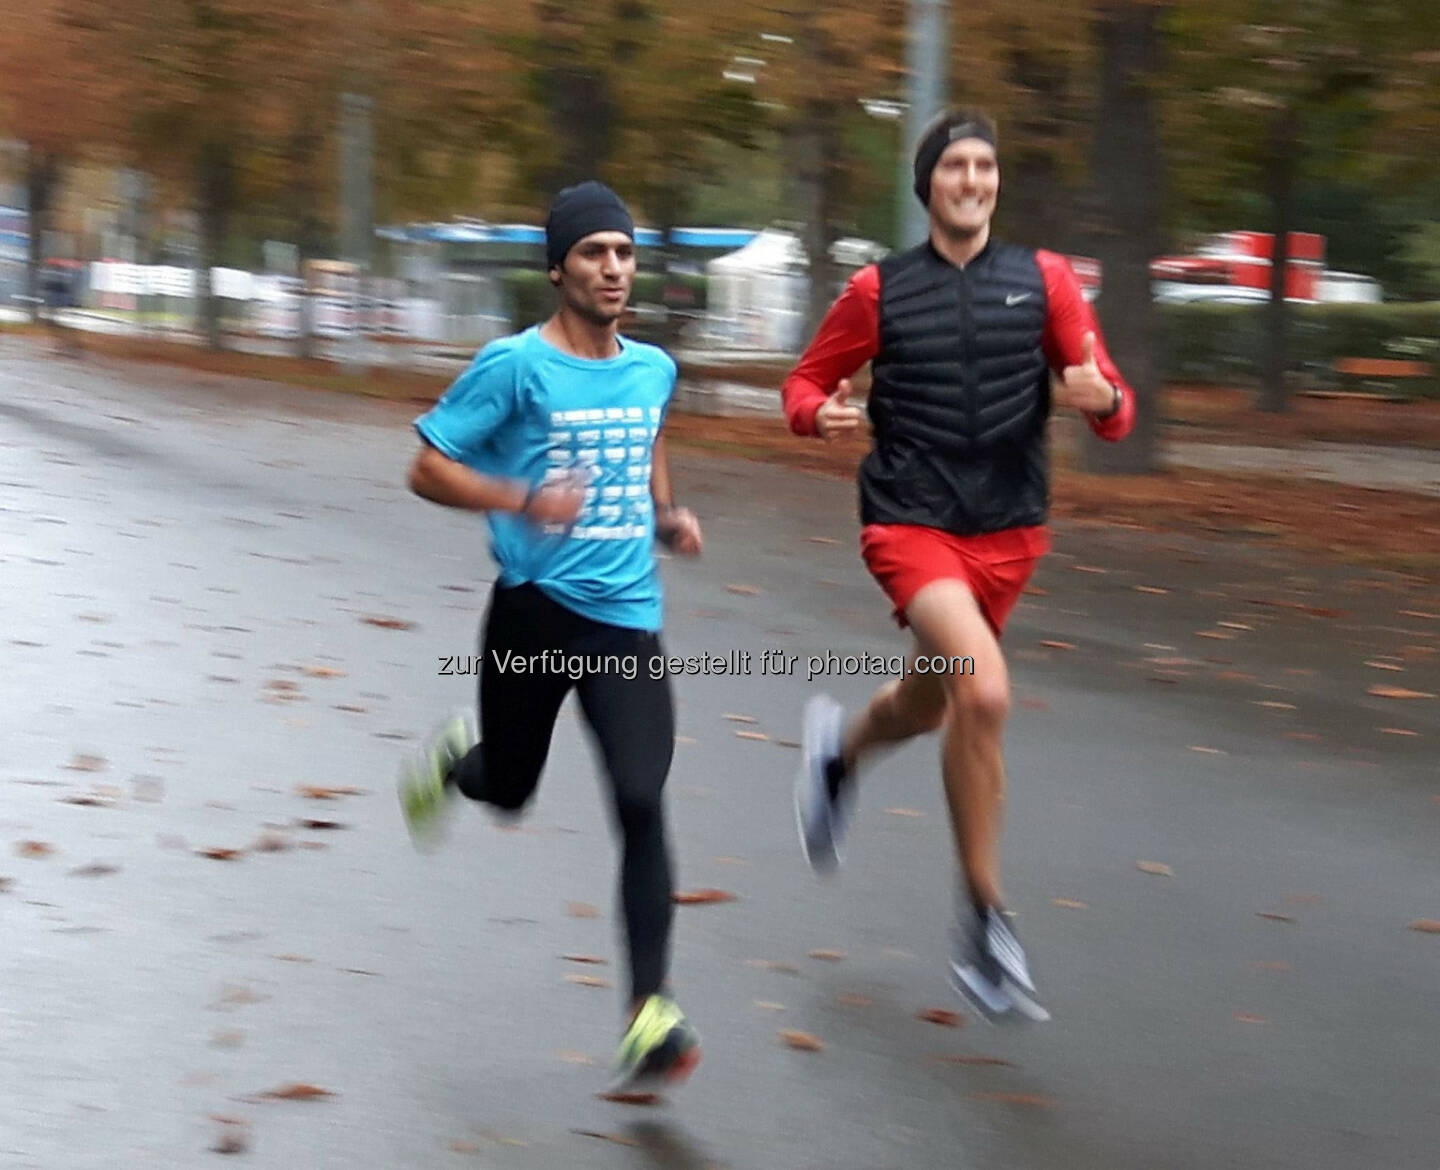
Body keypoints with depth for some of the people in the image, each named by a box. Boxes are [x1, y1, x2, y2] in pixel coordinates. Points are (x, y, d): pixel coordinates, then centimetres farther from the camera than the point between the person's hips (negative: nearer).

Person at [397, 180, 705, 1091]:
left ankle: (650, 1017, -13)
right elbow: (428, 469, -7)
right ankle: (454, 759, 55)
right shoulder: (515, 365, -8)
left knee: (642, 803, -12)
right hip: (536, 609, -3)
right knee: (510, 787, 14)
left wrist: (668, 518, 10)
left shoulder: (654, 369, 9)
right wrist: (523, 501, -22)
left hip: (629, 618, 3)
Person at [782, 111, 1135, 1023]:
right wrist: (822, 415, -13)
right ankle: (985, 919, -13)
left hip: (1009, 534, 4)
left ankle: (842, 747, 58)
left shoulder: (1044, 280, 2)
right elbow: (807, 381, 11)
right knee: (984, 691, -26)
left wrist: (1101, 398, -24)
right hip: (911, 526, -3)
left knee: (927, 707, 20)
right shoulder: (879, 290, 0)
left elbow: (1114, 410, 0)